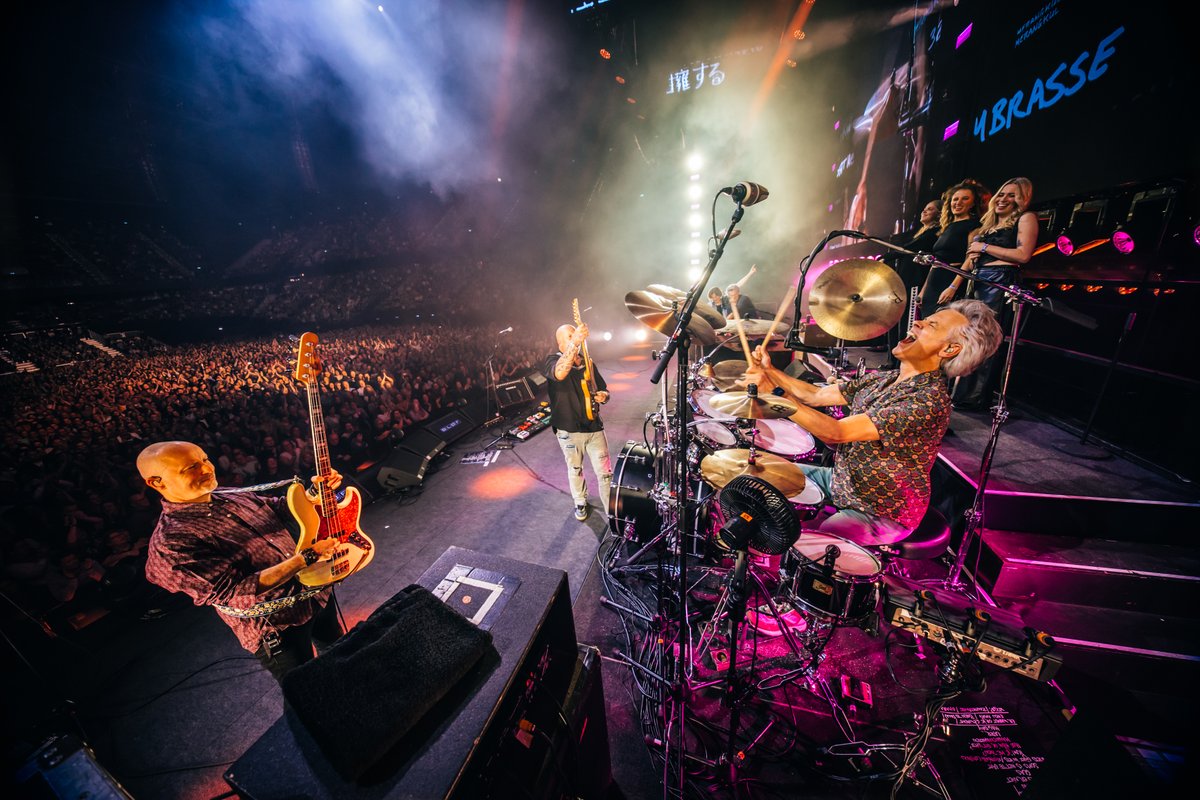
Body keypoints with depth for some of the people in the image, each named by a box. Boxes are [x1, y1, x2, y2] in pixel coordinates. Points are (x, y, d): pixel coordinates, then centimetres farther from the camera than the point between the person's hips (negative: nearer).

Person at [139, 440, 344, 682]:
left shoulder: (237, 497, -3)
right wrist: (306, 557, -32)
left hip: (317, 594, 8)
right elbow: (237, 594, -27)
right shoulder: (169, 543, -22)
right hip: (278, 631, -7)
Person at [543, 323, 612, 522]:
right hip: (569, 430, -3)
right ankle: (580, 503, 41)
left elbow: (603, 389, 18)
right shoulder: (553, 360, -9)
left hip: (594, 427, 3)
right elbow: (559, 373, -36)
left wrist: (603, 396, -7)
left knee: (605, 472, 5)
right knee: (575, 470, 17)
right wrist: (574, 343, -44)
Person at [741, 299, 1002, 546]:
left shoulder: (929, 399, -28)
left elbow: (836, 433, -37)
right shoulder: (884, 379, 0)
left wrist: (774, 393, -39)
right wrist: (770, 371, -11)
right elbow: (816, 396, 2)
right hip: (839, 480, 8)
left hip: (882, 515, -8)